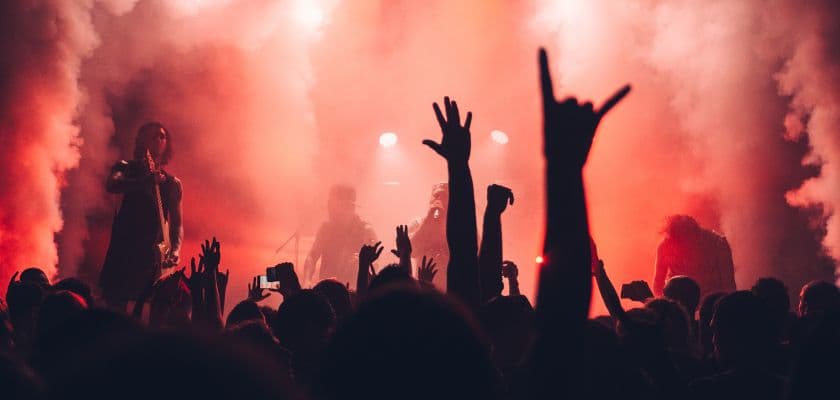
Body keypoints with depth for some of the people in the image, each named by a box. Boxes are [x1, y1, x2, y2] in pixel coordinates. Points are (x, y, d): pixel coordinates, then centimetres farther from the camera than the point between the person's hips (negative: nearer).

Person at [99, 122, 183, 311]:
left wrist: (174, 251, -12)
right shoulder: (127, 169, 6)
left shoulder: (172, 183, 12)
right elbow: (112, 185, -16)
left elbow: (176, 223, 7)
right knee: (114, 305, -7)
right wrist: (147, 181, -30)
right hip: (122, 251, -2)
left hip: (152, 253, 2)